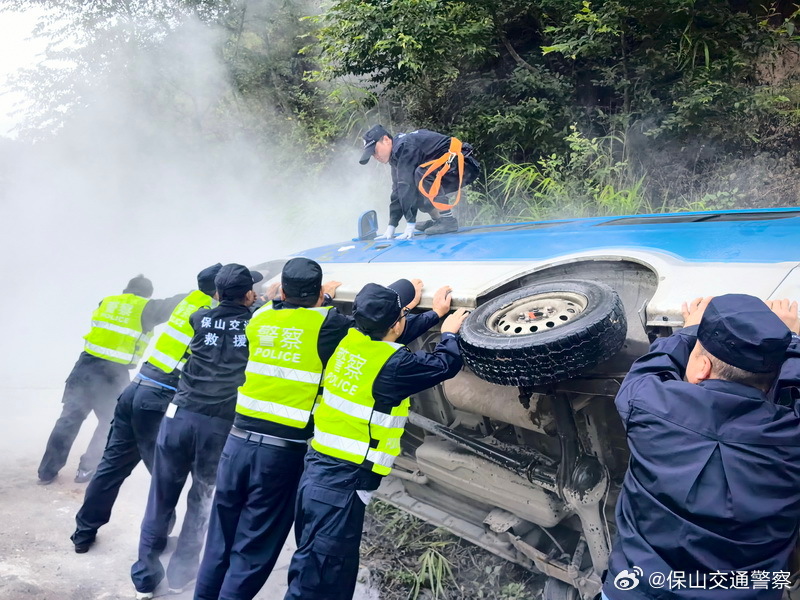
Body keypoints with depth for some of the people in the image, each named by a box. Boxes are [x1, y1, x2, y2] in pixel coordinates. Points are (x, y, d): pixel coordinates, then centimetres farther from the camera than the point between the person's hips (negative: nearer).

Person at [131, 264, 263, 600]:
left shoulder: (200, 318, 9)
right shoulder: (257, 322, 2)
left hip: (181, 415, 2)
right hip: (220, 425, -2)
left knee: (161, 497, 13)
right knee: (202, 498, 17)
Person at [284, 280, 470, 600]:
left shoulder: (350, 341, 4)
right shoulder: (393, 363, -16)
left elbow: (390, 335, 24)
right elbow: (447, 364, -1)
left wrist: (436, 314, 33)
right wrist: (450, 332, 20)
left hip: (316, 474, 8)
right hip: (342, 485, -8)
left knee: (312, 572, 19)